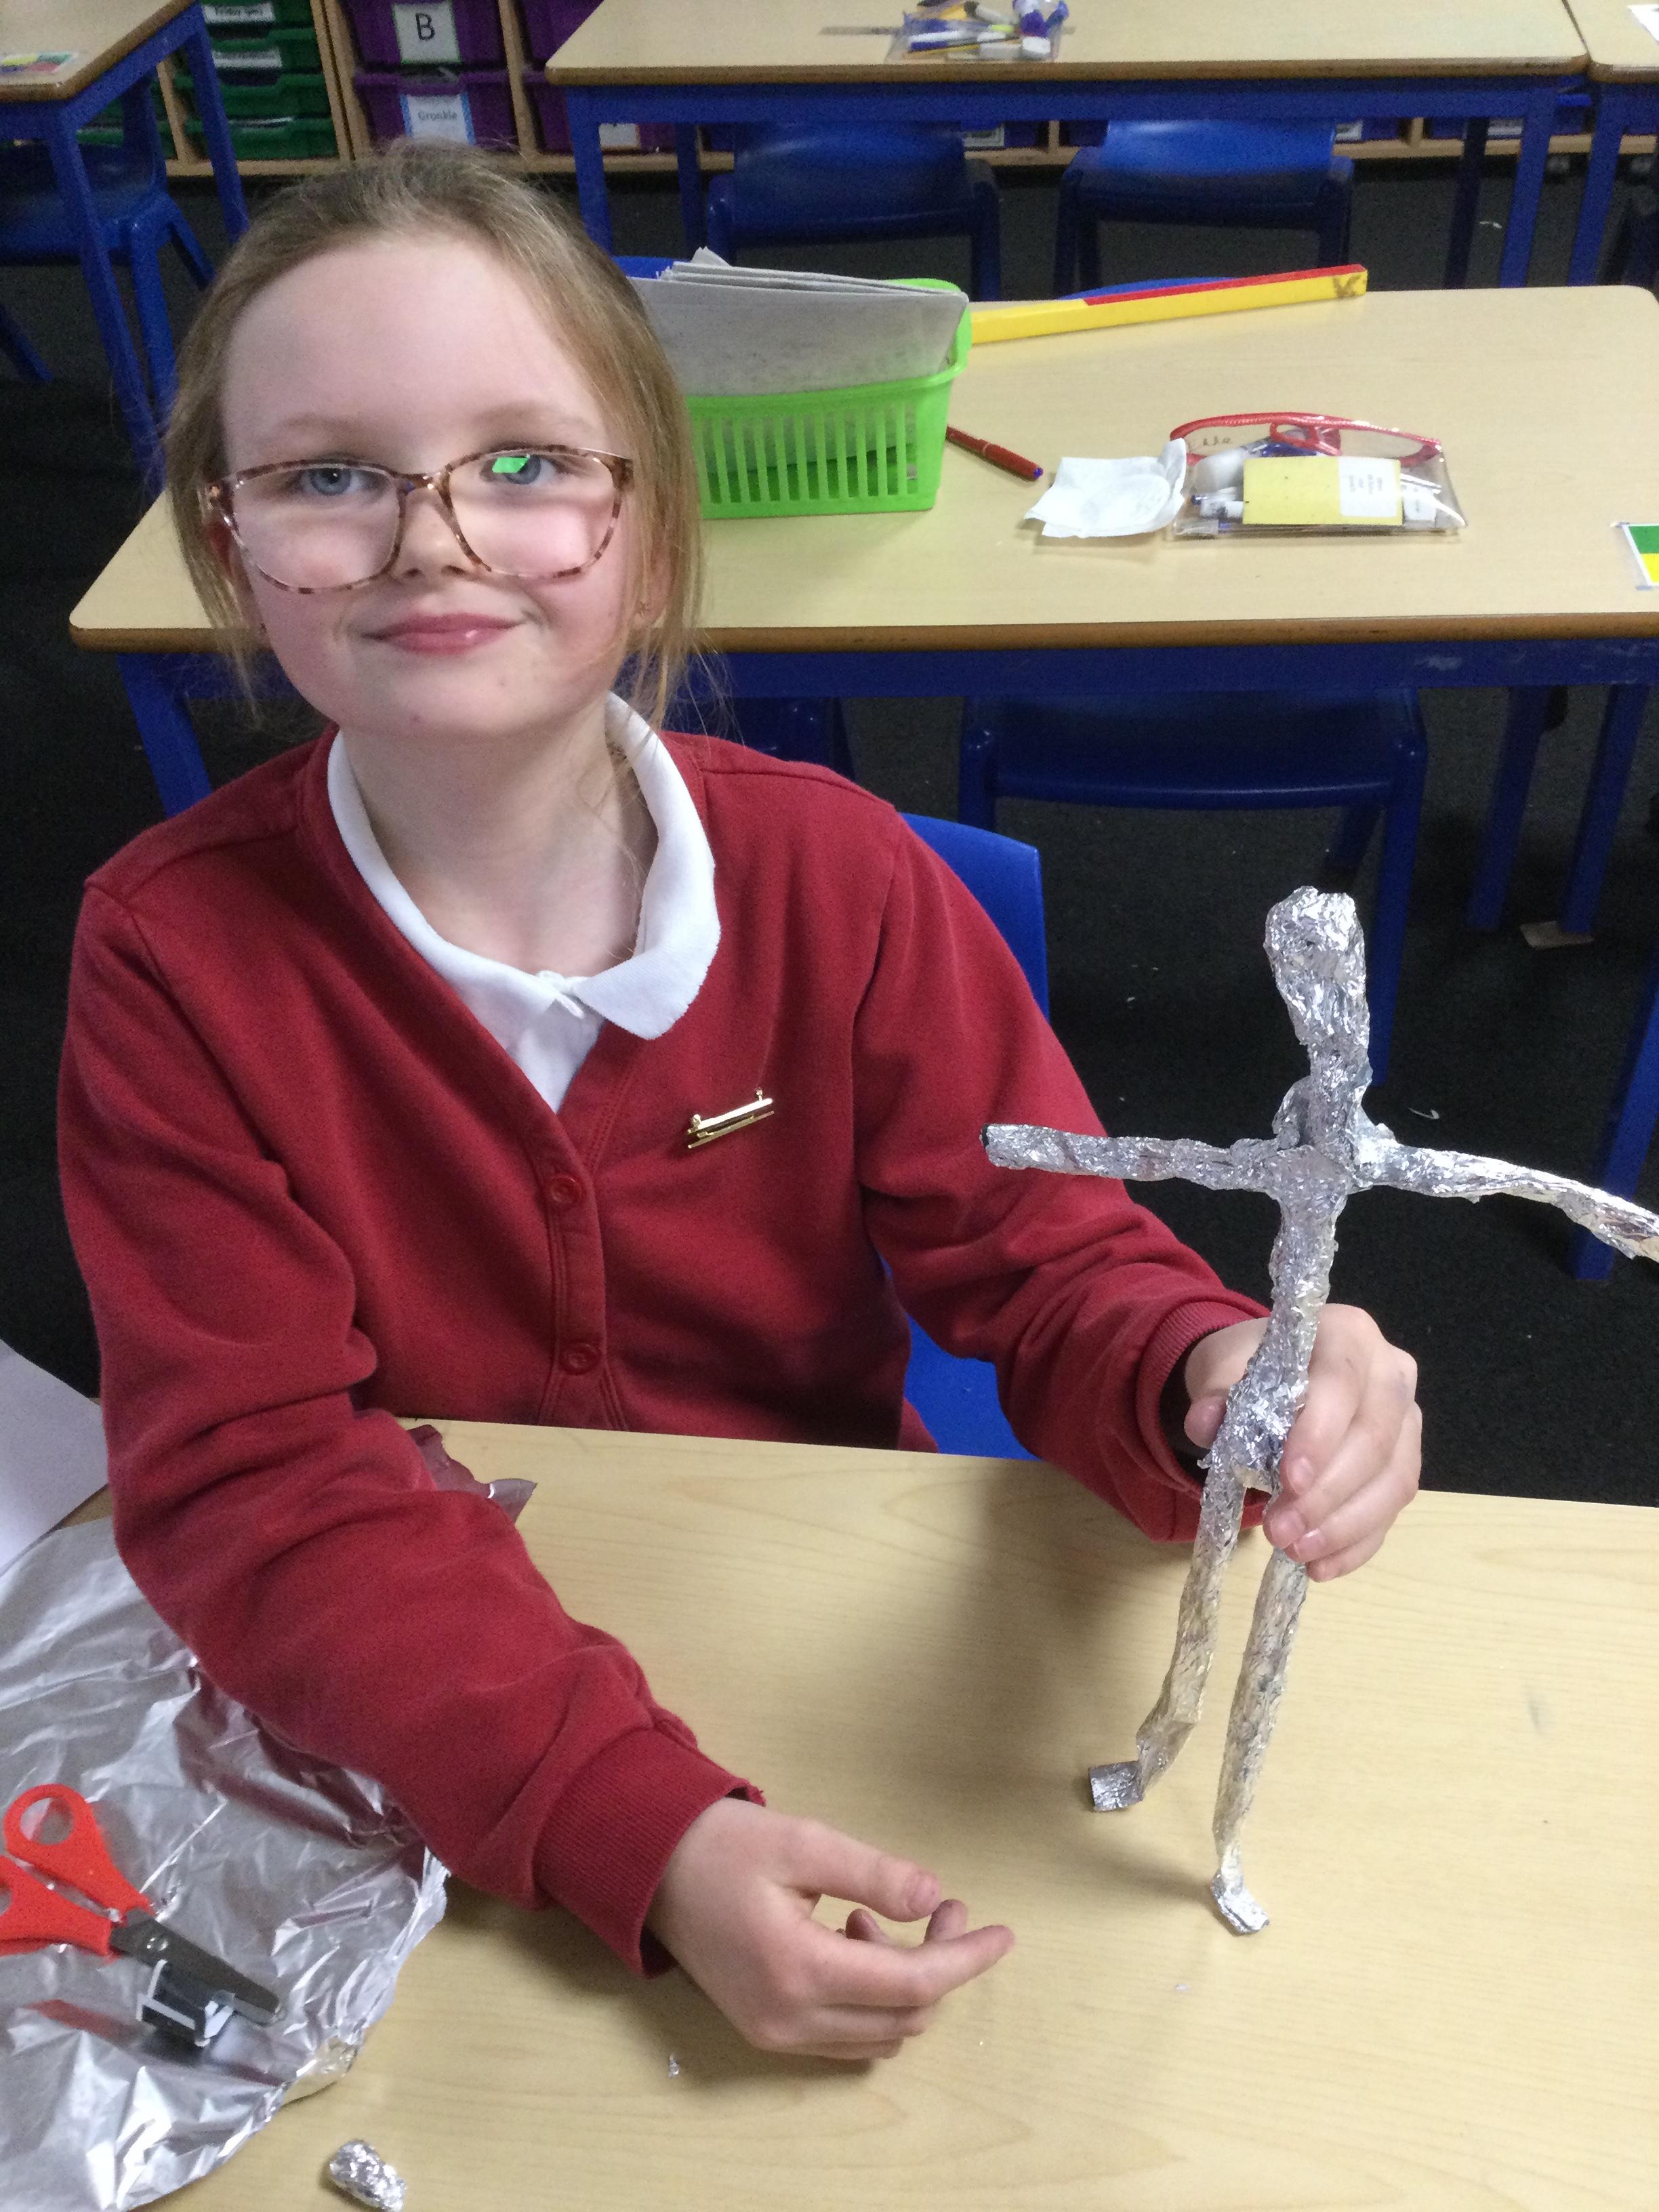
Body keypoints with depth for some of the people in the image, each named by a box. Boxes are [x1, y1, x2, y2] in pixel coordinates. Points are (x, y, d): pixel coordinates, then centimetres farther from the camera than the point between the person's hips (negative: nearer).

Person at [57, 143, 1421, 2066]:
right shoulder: (173, 951, -14)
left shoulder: (839, 877, -11)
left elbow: (1046, 1260, -7)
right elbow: (254, 1477, -18)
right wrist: (640, 1830, -32)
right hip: (407, 1705, 0)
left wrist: (1208, 1382, -32)